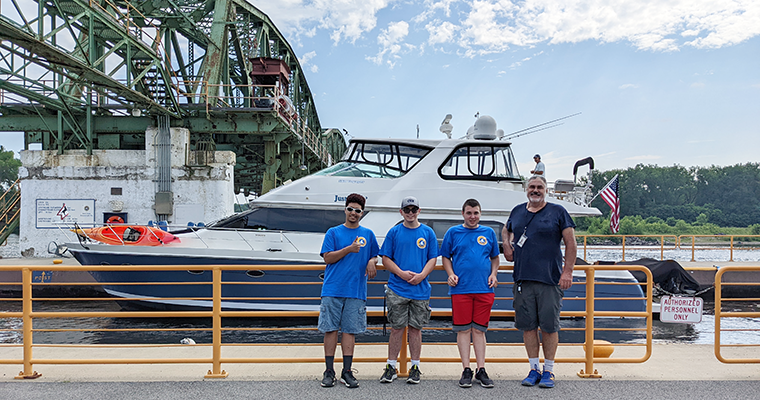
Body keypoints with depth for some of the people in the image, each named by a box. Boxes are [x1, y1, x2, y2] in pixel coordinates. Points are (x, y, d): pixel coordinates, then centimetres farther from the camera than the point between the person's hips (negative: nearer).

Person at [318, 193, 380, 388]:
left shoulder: (368, 234, 12)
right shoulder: (333, 232, 6)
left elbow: (375, 256, 19)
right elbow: (327, 257, -1)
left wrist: (372, 262, -5)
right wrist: (349, 249, -12)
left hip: (356, 290, 1)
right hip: (332, 289, -1)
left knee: (350, 330, 4)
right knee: (330, 329, 1)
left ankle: (347, 372, 11)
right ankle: (329, 371, 10)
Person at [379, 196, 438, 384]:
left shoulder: (428, 233, 7)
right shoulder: (394, 232, 5)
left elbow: (433, 259, 5)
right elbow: (386, 259, 3)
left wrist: (421, 275, -11)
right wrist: (401, 273, -11)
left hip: (421, 290, 1)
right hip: (397, 289, 0)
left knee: (415, 328, 7)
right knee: (397, 328, 2)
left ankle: (415, 367, 16)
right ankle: (391, 367, 12)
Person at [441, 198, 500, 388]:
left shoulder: (488, 233, 12)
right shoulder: (453, 232, 7)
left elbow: (495, 257, 18)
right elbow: (445, 257, 11)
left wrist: (493, 274, 2)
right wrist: (451, 274, -5)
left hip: (484, 288, 1)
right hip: (460, 288, -1)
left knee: (479, 330, 5)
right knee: (463, 329, 1)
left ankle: (481, 370, 11)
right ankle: (466, 371, 8)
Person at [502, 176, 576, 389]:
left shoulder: (557, 212, 1)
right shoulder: (517, 211, 12)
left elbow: (571, 243, 0)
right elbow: (506, 230, 32)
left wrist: (567, 271, -7)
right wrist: (506, 244, 12)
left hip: (550, 279, -3)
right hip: (523, 279, 4)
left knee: (549, 326, 1)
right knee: (528, 325, 7)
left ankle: (548, 371, 14)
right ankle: (534, 369, 19)